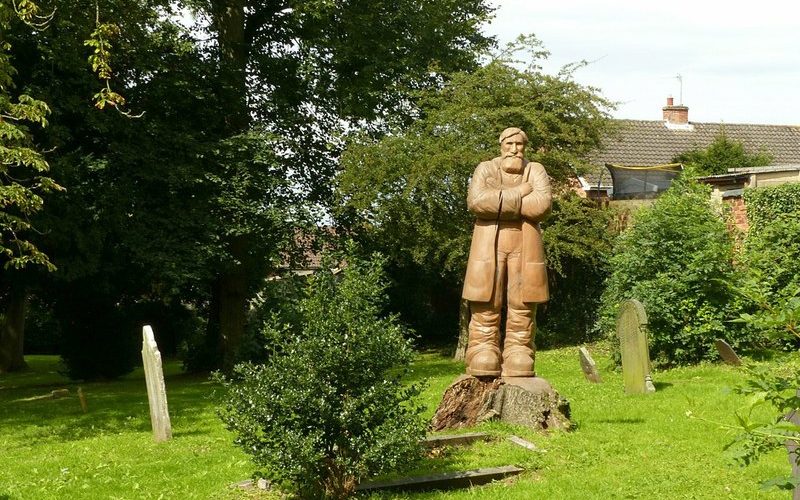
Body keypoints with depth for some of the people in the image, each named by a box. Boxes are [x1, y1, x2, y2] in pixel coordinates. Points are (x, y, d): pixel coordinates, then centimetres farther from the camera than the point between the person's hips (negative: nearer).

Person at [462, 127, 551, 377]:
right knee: (486, 305, -6)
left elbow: (542, 205, -8)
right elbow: (476, 201, -11)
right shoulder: (485, 169, 9)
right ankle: (483, 362, -5)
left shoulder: (536, 171, 10)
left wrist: (499, 202, -7)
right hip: (489, 242, -1)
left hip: (525, 243, 1)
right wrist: (521, 192, -10)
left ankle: (519, 362, 0)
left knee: (522, 305, -3)